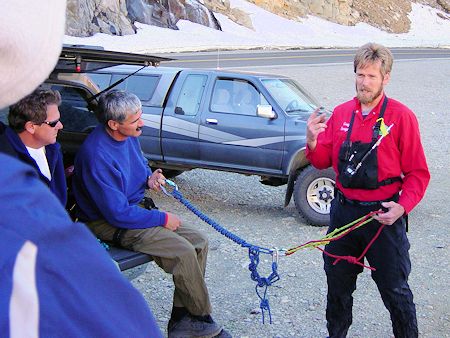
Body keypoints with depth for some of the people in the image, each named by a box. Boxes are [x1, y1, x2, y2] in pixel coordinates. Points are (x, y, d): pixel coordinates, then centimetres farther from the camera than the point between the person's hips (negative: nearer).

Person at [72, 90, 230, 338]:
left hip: (137, 208, 9)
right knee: (183, 252, -23)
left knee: (199, 243, -3)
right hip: (108, 223, -9)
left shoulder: (129, 136, 1)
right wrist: (162, 219, -17)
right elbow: (117, 213, -26)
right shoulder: (97, 155, -27)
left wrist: (149, 178, -2)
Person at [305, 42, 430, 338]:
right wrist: (313, 143, -13)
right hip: (343, 212, 5)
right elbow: (323, 161, 8)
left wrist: (402, 206, -22)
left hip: (383, 215, -4)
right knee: (338, 283, 18)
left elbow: (418, 173, -8)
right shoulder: (341, 113, 4)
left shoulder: (401, 116, -9)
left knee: (395, 289, 6)